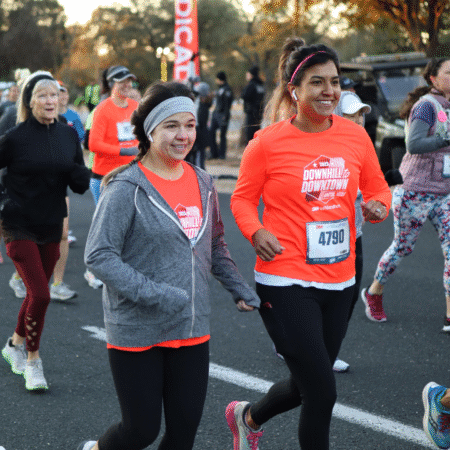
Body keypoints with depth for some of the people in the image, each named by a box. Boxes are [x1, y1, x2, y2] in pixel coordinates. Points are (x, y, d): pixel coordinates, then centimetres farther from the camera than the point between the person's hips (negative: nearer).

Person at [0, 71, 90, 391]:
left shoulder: (68, 136, 2)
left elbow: (82, 185, 3)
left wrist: (75, 171, -16)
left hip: (51, 227, 5)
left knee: (37, 293, 15)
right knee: (40, 295, -12)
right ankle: (32, 360, 7)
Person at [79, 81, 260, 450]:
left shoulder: (202, 183, 7)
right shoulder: (127, 188, -12)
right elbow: (98, 255, -16)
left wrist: (239, 288, 8)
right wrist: (153, 294, -23)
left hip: (192, 330, 5)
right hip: (137, 331, -5)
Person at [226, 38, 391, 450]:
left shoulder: (355, 135, 2)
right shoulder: (268, 143, -9)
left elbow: (378, 188, 13)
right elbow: (243, 198, 1)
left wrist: (379, 206, -10)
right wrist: (255, 232, -18)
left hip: (338, 282, 5)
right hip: (286, 281, -5)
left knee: (306, 385, 18)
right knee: (322, 392, -8)